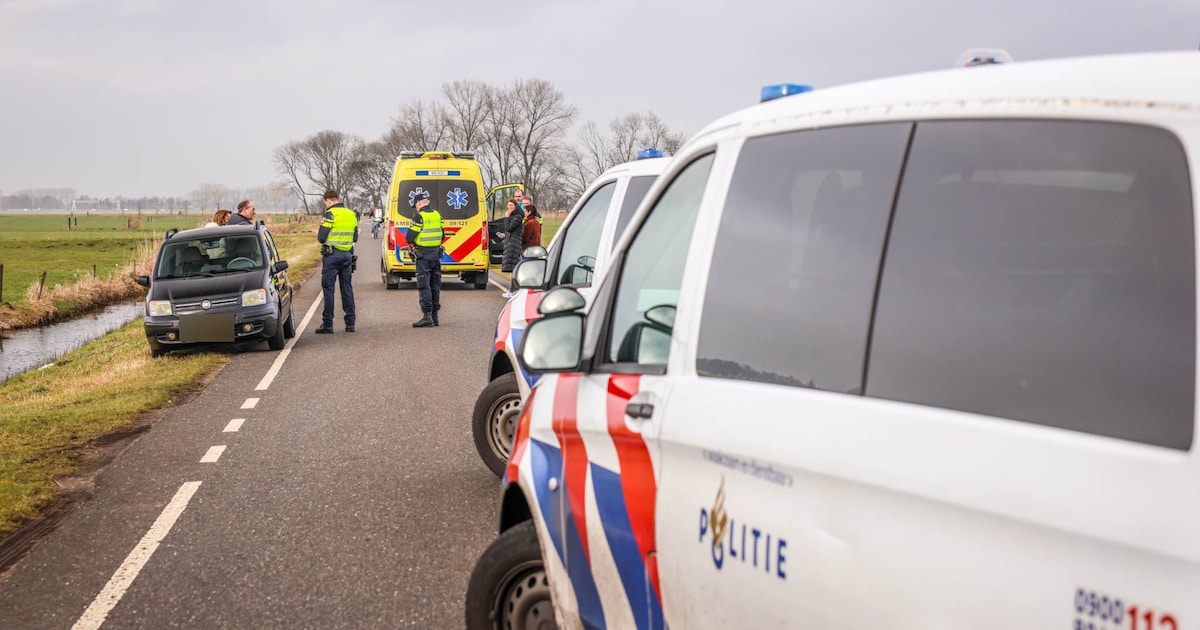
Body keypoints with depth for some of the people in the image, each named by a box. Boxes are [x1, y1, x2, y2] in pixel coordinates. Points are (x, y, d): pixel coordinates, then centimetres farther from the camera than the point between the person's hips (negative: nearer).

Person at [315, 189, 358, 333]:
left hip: (332, 255, -6)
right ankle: (350, 323, 10)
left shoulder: (330, 214, -11)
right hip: (348, 255, 6)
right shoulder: (352, 215, 10)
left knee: (328, 288, 0)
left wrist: (318, 233, 9)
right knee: (347, 288, 10)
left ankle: (327, 324, -1)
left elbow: (321, 238, -13)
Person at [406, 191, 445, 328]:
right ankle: (434, 315, 16)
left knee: (424, 285, -5)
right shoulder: (437, 215, 9)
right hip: (436, 253, 7)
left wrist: (413, 242, 7)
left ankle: (427, 315, -11)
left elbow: (409, 238, -13)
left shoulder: (419, 216, -12)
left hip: (423, 255, -7)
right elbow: (442, 236, 16)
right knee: (435, 285, 12)